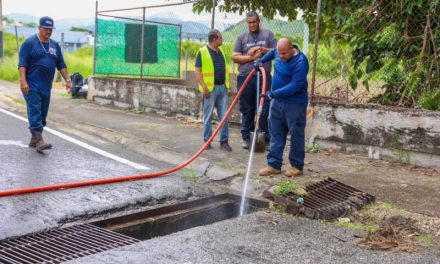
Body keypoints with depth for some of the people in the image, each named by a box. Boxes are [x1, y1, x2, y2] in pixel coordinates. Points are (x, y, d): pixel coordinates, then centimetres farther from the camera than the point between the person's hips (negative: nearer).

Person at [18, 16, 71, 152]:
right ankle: (39, 140, -18)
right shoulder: (30, 43, -5)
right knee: (35, 112, -12)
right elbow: (22, 63, -10)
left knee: (42, 114, 8)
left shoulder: (55, 45, 14)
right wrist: (23, 81, -20)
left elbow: (61, 65, 17)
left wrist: (67, 80, 9)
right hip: (32, 85, -6)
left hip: (46, 86, 6)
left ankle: (34, 140, 19)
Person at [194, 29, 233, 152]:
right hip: (210, 89, -6)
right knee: (208, 116, 3)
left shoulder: (221, 51, 15)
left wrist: (229, 86, 14)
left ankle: (224, 141, 10)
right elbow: (197, 71, -8)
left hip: (223, 87, 6)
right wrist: (204, 87, -16)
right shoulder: (202, 52, -5)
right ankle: (207, 140, 13)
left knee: (224, 116, 4)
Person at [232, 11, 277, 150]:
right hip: (245, 78, 1)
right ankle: (246, 138, 17)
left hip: (264, 78, -1)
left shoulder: (268, 34, 9)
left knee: (265, 110, -2)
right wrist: (251, 57, -9)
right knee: (247, 110, 8)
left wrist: (262, 49, -8)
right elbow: (235, 57, 4)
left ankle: (266, 139, 6)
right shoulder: (242, 37, 10)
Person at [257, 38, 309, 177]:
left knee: (296, 135, 3)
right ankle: (274, 164, 14)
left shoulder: (300, 62, -23)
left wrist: (275, 93, -31)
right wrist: (261, 60, 26)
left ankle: (297, 166, 14)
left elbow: (296, 85, -28)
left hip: (294, 104, -8)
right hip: (277, 101, 8)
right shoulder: (280, 52, 3)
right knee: (276, 134, 9)